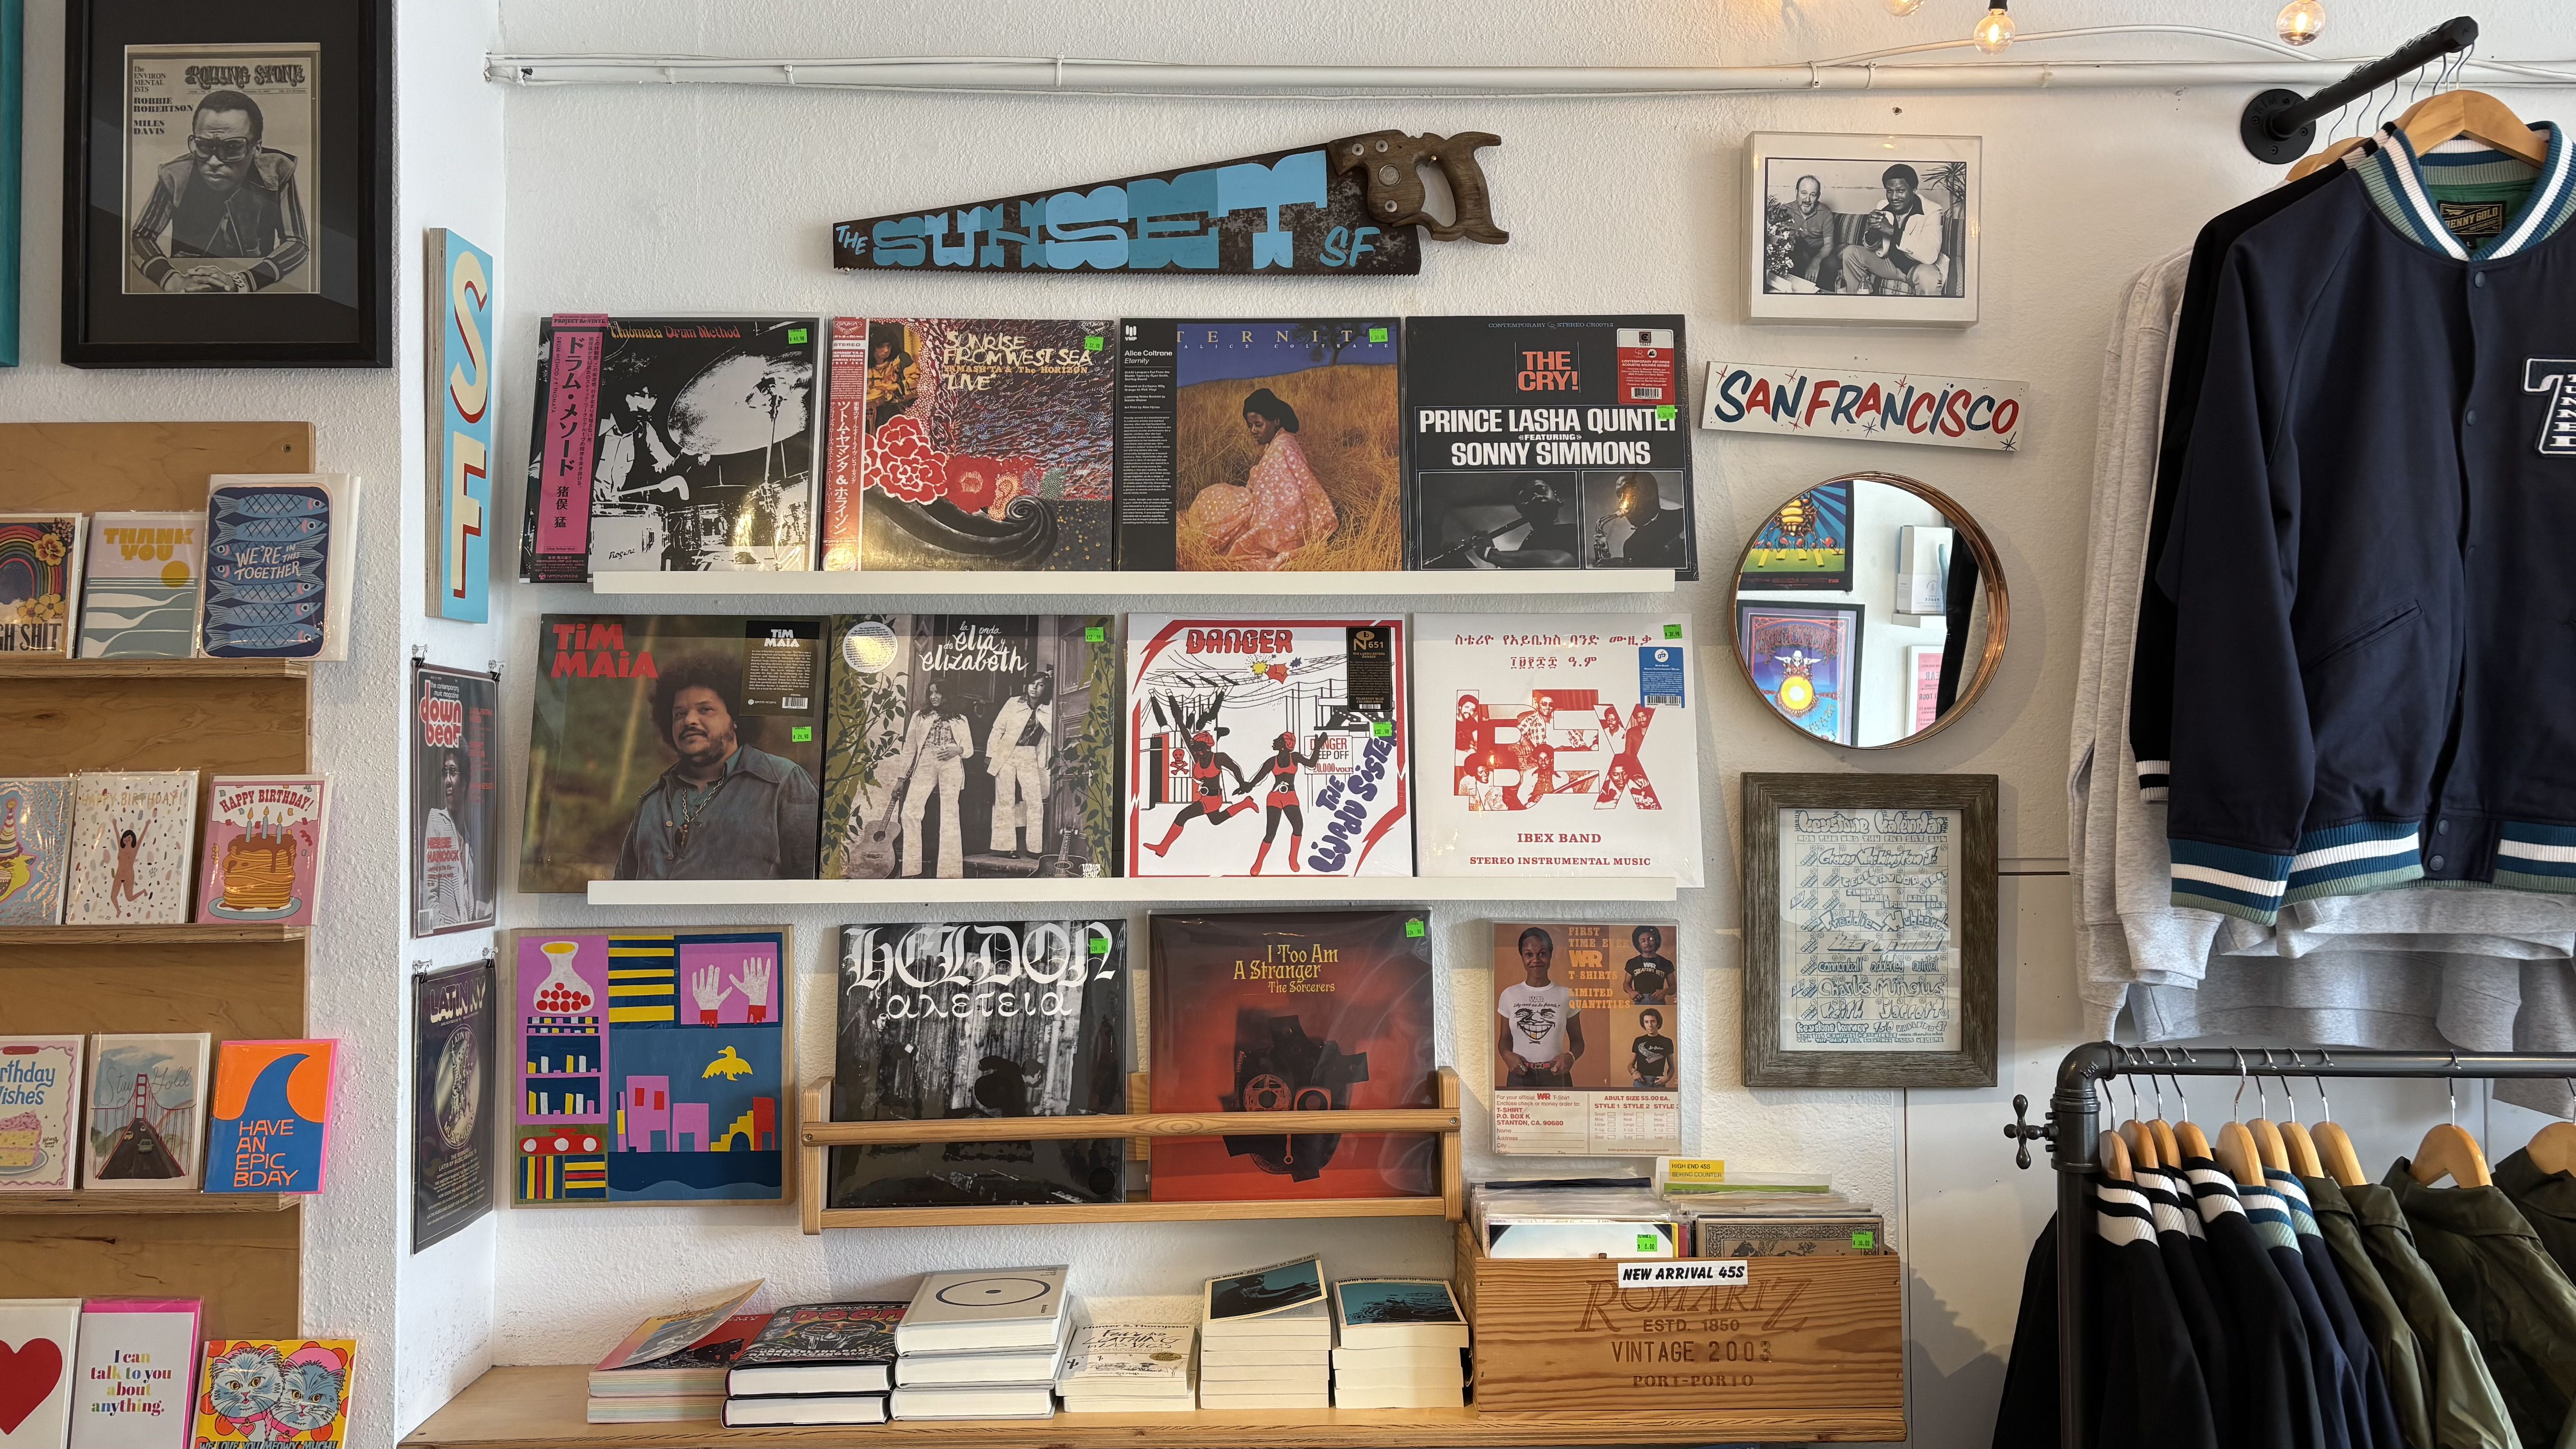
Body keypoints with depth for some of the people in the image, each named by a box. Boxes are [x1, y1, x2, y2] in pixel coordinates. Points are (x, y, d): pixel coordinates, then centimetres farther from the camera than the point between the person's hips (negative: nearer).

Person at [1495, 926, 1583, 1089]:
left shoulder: (1566, 995, 3)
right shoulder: (1509, 995, 6)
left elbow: (1577, 1040, 9)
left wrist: (1570, 1056, -13)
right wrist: (1507, 1055, -9)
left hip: (1556, 1077, -1)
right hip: (1520, 1077, 1)